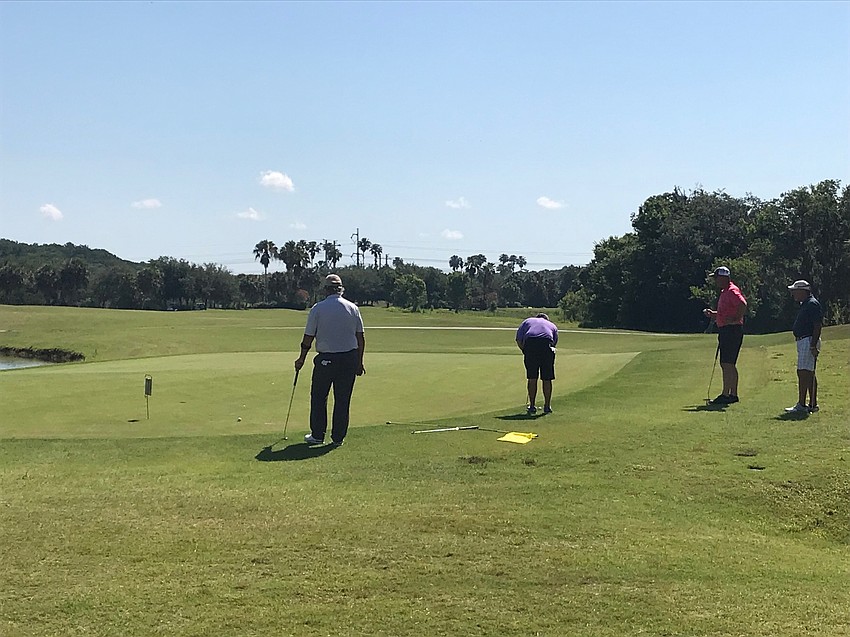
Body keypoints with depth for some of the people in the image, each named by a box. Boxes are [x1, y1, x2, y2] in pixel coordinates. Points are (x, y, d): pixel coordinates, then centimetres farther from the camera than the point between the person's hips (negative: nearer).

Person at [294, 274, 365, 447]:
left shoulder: (318, 308, -5)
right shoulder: (353, 308, 3)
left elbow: (308, 338, -2)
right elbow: (361, 338, 5)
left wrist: (301, 359, 11)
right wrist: (359, 362, 13)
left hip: (326, 359, -2)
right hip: (349, 359, 2)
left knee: (319, 397, 11)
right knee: (343, 400, 7)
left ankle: (318, 435, 12)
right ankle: (338, 437, 11)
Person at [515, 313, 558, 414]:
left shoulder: (528, 321, 30)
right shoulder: (552, 325, 33)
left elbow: (519, 339, 15)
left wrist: (525, 352, 22)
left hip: (530, 343, 0)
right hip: (547, 344, 0)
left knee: (532, 378, 8)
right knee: (547, 379, 9)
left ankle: (532, 406, 10)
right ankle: (547, 406, 13)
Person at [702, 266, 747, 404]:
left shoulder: (732, 291, -13)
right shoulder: (724, 292, 19)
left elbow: (743, 305, -29)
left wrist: (735, 320, -24)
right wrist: (712, 313, 15)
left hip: (732, 330, -11)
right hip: (726, 331, 11)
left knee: (727, 363, -11)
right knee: (730, 364, 13)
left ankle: (726, 395, -10)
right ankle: (733, 394, 17)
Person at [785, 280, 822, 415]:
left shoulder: (812, 304, -14)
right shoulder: (805, 304, 19)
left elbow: (818, 326, -19)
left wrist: (813, 345, -24)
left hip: (808, 341, -11)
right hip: (803, 342, 11)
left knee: (803, 373, -12)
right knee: (809, 374, 11)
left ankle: (801, 405, -13)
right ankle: (813, 404, 15)